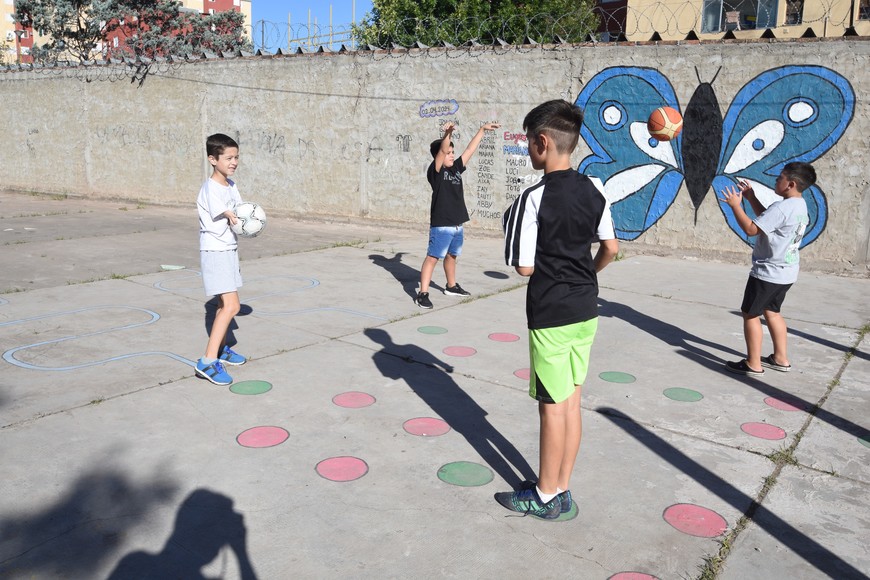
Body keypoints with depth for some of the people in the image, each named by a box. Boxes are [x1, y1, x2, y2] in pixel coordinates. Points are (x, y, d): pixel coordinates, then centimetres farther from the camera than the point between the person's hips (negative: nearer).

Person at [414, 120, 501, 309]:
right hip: (441, 225, -8)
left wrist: (482, 129, 15)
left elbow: (470, 149, 14)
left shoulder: (456, 169, 11)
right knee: (432, 257, -7)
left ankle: (451, 286, 38)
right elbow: (442, 150, -25)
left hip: (457, 224, 8)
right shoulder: (435, 171, -8)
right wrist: (448, 133, -40)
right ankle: (422, 293, -7)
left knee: (452, 256, 21)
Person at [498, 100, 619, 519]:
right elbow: (611, 248, 11)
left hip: (551, 315, -7)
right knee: (571, 403, 15)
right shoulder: (593, 193, 4)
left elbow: (525, 267, -16)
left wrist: (512, 229, 1)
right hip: (586, 311, 7)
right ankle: (562, 489, 27)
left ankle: (545, 496, 20)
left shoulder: (535, 198, -18)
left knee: (553, 406, 4)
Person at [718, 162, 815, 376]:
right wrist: (751, 198, 16)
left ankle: (753, 365, 7)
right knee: (772, 311, 22)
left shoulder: (782, 207, -24)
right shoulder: (800, 206, 8)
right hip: (786, 272, 10)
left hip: (768, 272, -10)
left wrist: (735, 205, -16)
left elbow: (751, 229, -25)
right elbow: (767, 219, 19)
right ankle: (780, 359, 29)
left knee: (750, 314, 1)